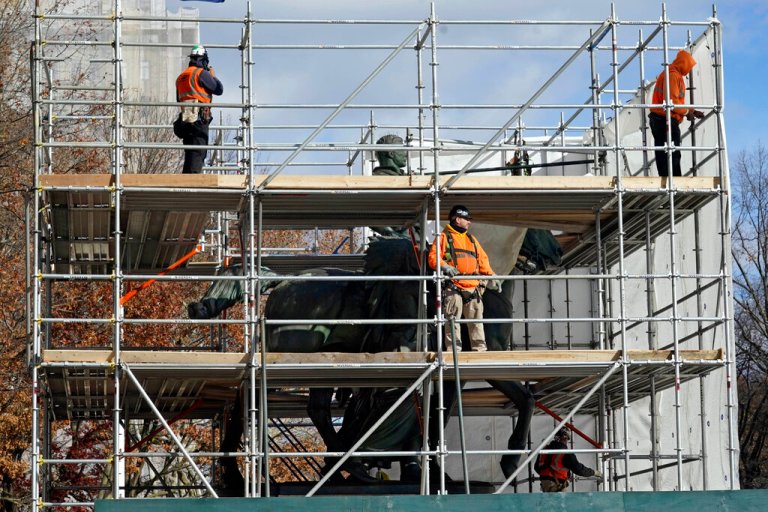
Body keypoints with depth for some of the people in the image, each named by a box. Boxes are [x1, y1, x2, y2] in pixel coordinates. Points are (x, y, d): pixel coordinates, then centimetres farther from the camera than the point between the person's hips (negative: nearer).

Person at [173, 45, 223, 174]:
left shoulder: (181, 77, 20)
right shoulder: (201, 73, -6)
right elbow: (219, 89, -2)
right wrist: (213, 76, 16)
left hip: (185, 120, 8)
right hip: (199, 119, -8)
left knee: (190, 155, 11)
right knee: (198, 153, -11)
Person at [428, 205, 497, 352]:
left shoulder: (472, 239, 26)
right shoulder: (444, 237, 7)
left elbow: (483, 260, 23)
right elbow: (433, 257, -5)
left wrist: (490, 276, 9)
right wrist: (444, 266, -24)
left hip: (473, 287, 6)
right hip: (453, 286, -6)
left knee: (476, 320, 3)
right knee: (452, 319, -9)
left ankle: (480, 349, 4)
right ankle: (454, 349, -9)